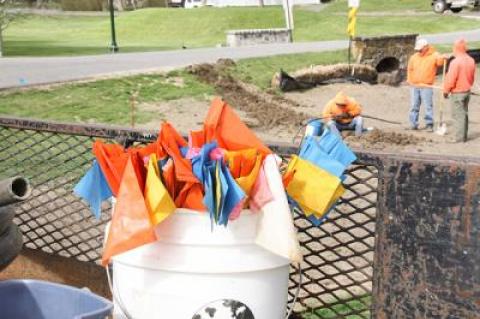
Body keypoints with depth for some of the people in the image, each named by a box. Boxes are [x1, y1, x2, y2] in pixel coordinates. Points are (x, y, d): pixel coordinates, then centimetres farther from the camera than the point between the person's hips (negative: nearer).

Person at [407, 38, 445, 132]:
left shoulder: (433, 56, -3)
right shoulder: (414, 57, 10)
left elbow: (440, 61, -21)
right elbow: (410, 69, 16)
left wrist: (442, 58, -42)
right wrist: (410, 80, 6)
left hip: (427, 87, -4)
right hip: (415, 86, 4)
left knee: (428, 106, -3)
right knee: (414, 106, 7)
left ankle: (429, 124, 3)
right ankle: (413, 124, 14)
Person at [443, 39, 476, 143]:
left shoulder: (455, 62, -21)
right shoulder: (471, 60, 4)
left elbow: (450, 79, -19)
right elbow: (472, 77, 13)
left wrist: (446, 90, -6)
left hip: (457, 92, -8)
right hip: (467, 91, 8)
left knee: (458, 115, -2)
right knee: (464, 113, 16)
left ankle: (459, 137, 0)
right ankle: (464, 136, 22)